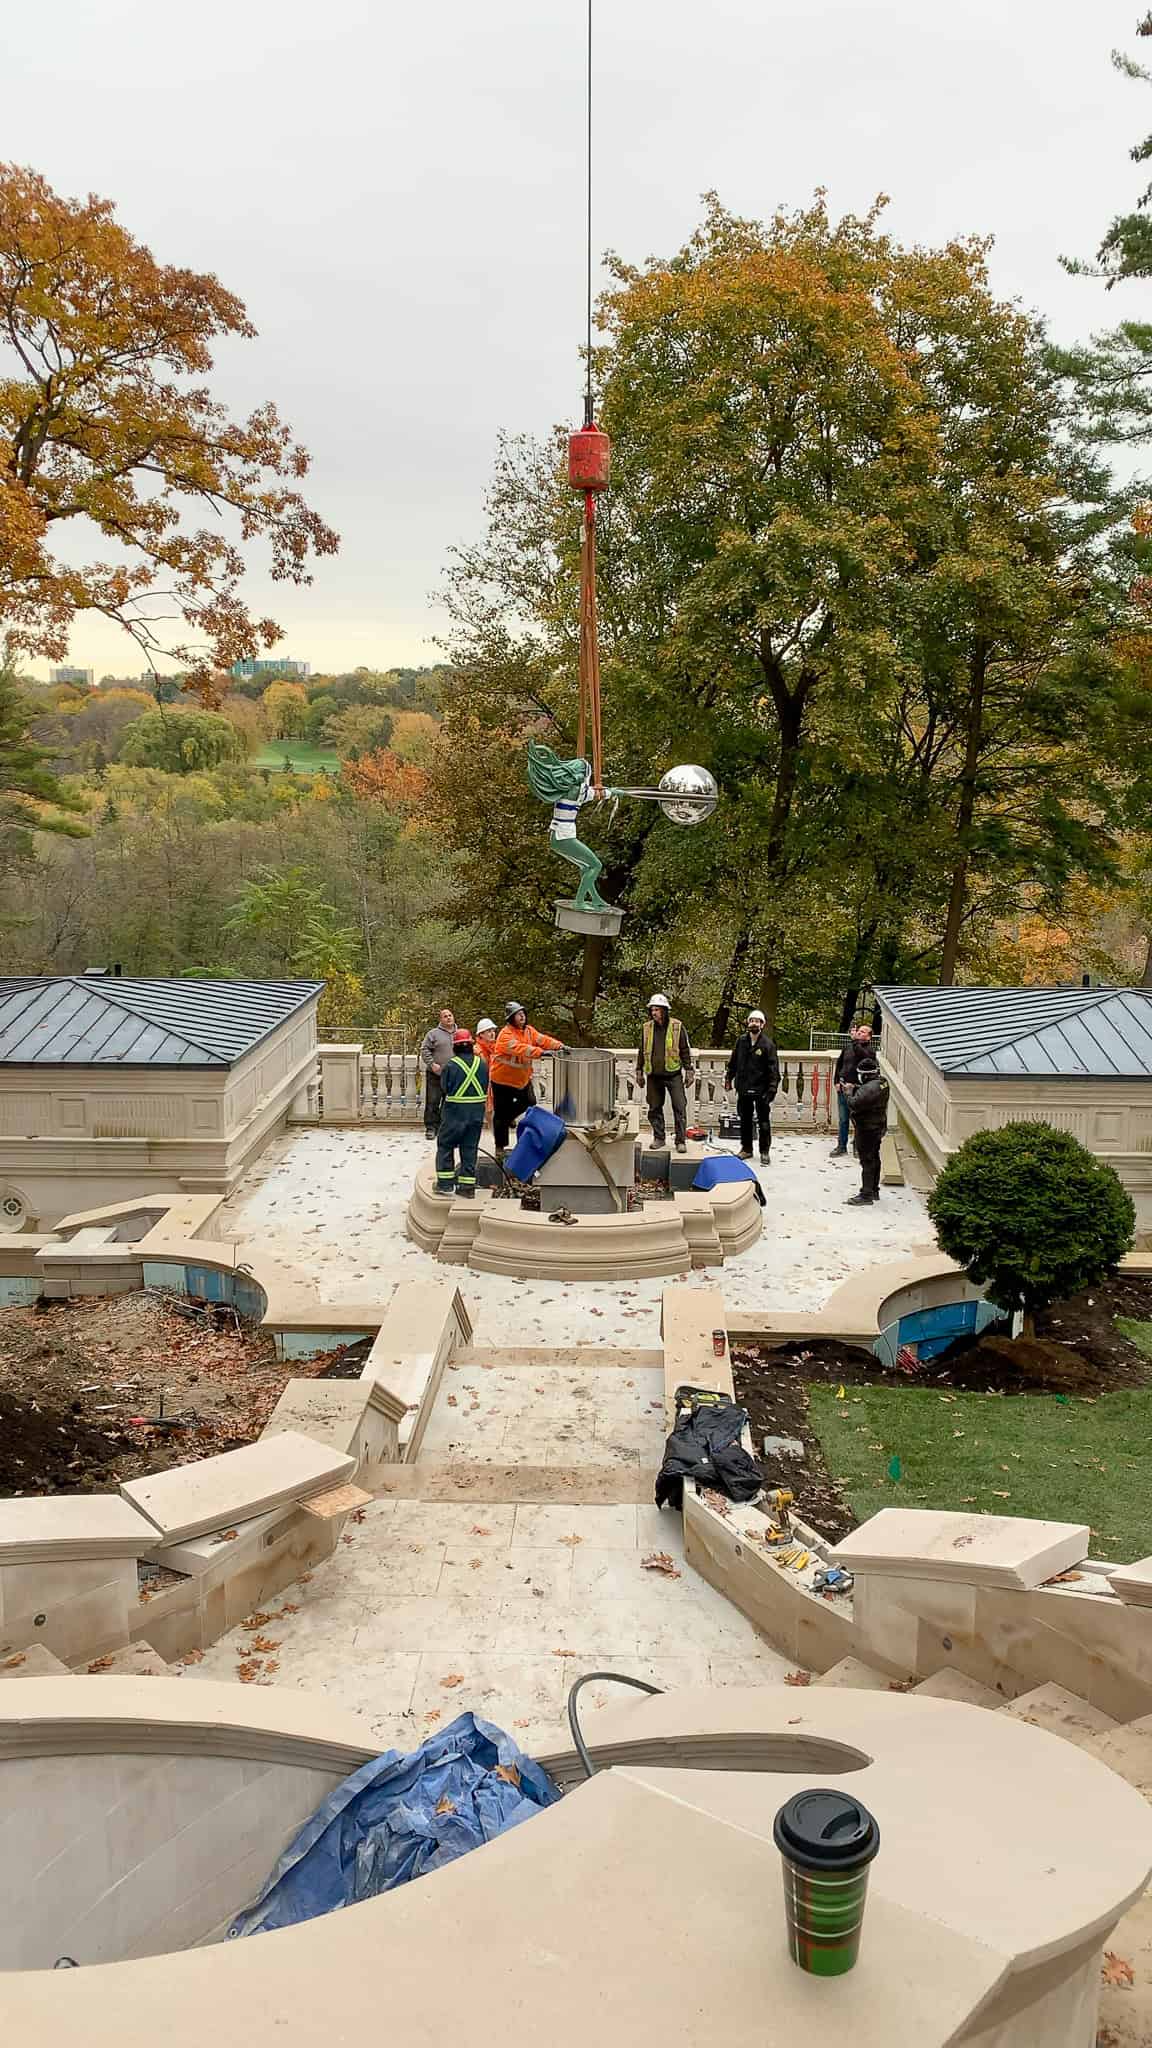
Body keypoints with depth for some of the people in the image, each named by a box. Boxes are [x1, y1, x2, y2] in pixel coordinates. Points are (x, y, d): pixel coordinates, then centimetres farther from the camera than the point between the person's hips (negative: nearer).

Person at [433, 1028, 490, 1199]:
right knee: (470, 1149, 11)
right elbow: (486, 1088, 8)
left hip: (454, 1112, -4)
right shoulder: (483, 1064, -2)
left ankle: (445, 1183, 8)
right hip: (477, 1114, 4)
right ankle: (467, 1186, 11)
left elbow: (444, 1089, -3)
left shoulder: (451, 1066, -14)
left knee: (445, 1145, 11)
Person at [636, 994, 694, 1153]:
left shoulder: (677, 1027, -4)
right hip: (653, 1076, 3)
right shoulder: (647, 1028, 5)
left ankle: (681, 1140, 1)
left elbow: (685, 1051, 0)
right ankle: (658, 1138, 20)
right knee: (655, 1108, 8)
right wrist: (639, 1071, 11)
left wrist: (688, 1071, -3)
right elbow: (642, 1051, 13)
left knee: (680, 1108, -4)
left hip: (673, 1074, -3)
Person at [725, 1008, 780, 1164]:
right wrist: (729, 1078, 15)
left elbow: (773, 1068, -10)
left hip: (761, 1090, -4)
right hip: (743, 1089, 4)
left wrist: (772, 1088, -17)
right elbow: (733, 1062, 15)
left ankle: (764, 1152, 9)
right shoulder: (741, 1040, 4)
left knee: (764, 1122, 2)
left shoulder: (767, 1044, -8)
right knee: (745, 1120, 13)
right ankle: (746, 1148, 25)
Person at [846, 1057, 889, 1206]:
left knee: (867, 1161, -4)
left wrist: (851, 1093, -14)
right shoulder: (882, 1082, 4)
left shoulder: (869, 1088, -27)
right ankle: (874, 1191, 31)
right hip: (878, 1126, 10)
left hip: (867, 1128, -10)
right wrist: (856, 1089, 0)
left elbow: (854, 1104, -33)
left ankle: (866, 1195, 1)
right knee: (874, 1158, 19)